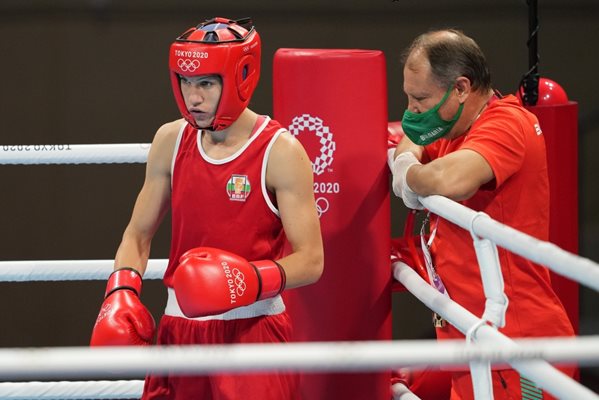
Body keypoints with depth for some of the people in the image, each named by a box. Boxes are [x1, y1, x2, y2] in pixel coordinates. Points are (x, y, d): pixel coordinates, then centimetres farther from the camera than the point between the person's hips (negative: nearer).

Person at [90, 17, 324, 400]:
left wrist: (252, 280, -30)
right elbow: (139, 234, 12)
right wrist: (121, 292, -6)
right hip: (180, 328, 5)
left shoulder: (280, 152, -11)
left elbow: (310, 260, -12)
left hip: (252, 329, -5)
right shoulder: (171, 142, 3)